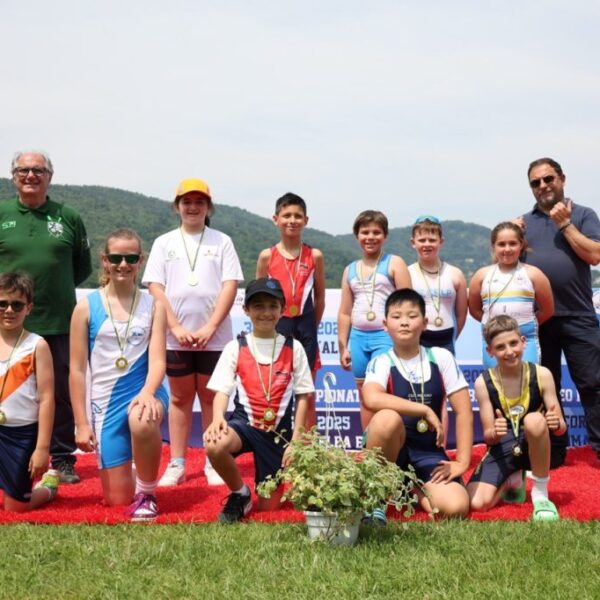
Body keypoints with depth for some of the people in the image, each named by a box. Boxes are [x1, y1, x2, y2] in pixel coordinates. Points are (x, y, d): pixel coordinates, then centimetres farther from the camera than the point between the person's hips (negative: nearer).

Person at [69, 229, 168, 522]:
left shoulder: (153, 305, 1)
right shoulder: (86, 307, -1)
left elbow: (157, 360, -8)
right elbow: (77, 370, 0)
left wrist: (147, 393, -29)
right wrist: (81, 424, -3)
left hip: (143, 391, -1)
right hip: (106, 401, 1)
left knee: (142, 422, -39)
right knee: (117, 499, 2)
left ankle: (146, 493, -11)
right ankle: (134, 482, 41)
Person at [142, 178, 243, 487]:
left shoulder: (221, 241, 5)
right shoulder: (164, 243, 8)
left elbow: (230, 286, -3)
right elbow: (155, 288, 0)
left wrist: (210, 327, -12)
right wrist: (176, 327, -10)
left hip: (214, 336, -1)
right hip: (175, 337, 1)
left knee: (211, 397, 6)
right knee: (180, 398, 8)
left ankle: (213, 463, 14)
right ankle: (176, 464, 14)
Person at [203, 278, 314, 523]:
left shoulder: (293, 348, 1)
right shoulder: (235, 348, 0)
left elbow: (303, 396, 4)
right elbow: (222, 390, -5)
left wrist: (295, 440, -1)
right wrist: (217, 417, -27)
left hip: (278, 431, 1)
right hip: (245, 422, -1)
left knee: (268, 507, 1)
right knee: (214, 445, -36)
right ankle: (239, 494, -6)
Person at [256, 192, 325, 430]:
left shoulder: (315, 256, 2)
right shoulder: (267, 256, 1)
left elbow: (320, 297, 7)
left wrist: (311, 327, 5)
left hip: (305, 326, 0)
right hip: (276, 326, 0)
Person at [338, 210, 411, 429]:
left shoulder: (394, 264, 2)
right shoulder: (350, 270, 14)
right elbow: (345, 313, 15)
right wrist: (343, 347, 11)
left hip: (386, 337, -5)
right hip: (358, 337, 5)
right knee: (365, 398, 9)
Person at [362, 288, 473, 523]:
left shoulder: (441, 358, -2)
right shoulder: (381, 363, -9)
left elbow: (463, 412, -1)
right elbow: (372, 400, -32)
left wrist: (462, 462, -8)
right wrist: (426, 410, -30)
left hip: (428, 453, 3)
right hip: (391, 449, -2)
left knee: (456, 507, -23)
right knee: (388, 418, -36)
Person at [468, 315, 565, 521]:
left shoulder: (541, 375, -12)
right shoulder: (483, 383, -11)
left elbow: (561, 427, -8)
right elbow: (488, 435, -8)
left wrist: (557, 424, -33)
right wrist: (495, 433, -33)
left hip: (533, 447, -1)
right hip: (503, 449, 1)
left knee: (534, 420, -35)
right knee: (476, 503, -21)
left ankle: (540, 494, -15)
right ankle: (512, 481, 16)